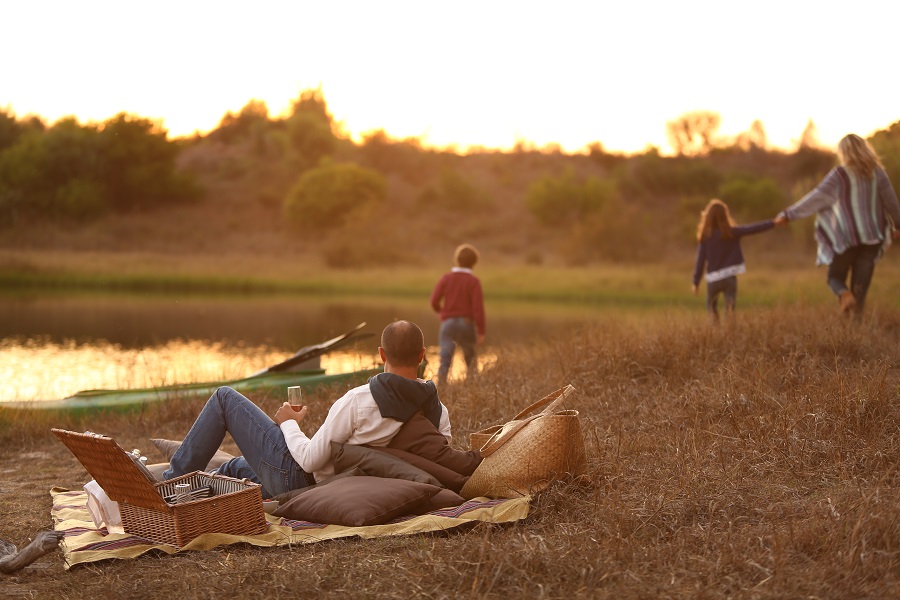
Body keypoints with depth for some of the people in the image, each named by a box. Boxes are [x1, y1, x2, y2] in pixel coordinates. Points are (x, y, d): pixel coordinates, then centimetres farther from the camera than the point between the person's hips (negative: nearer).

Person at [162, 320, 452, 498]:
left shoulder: (358, 400, -29)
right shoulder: (439, 411, -13)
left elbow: (309, 460, -24)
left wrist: (288, 423, -4)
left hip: (296, 475, -7)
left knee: (225, 397, 10)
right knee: (234, 468, 34)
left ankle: (173, 481, 20)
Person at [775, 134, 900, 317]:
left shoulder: (840, 174, -9)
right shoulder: (877, 172, 1)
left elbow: (817, 198, -13)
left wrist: (788, 214, -9)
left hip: (845, 237, -3)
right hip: (872, 236, 3)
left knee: (836, 276, 10)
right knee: (861, 280, 8)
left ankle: (844, 295, -22)